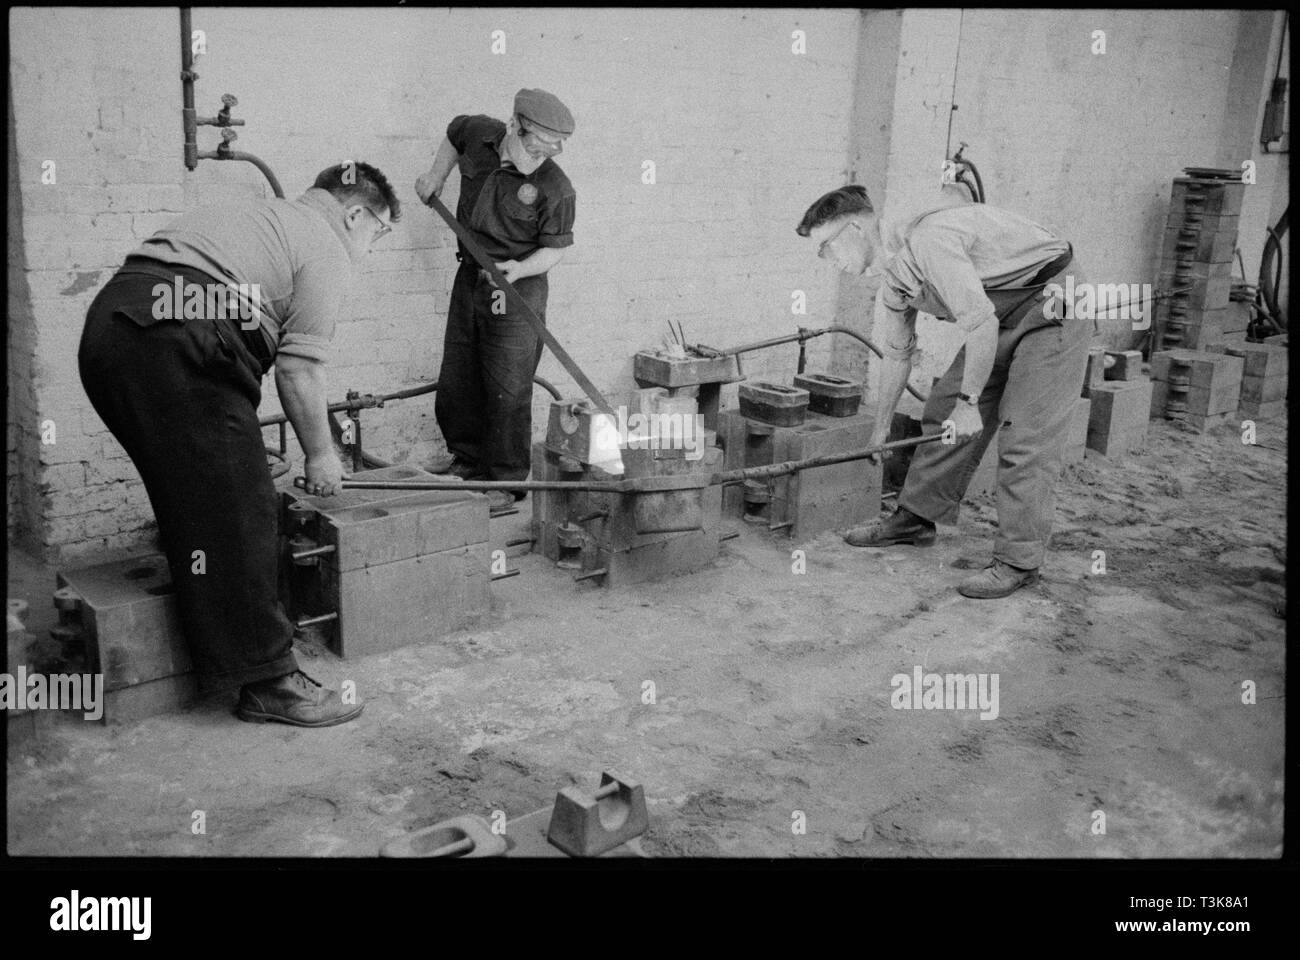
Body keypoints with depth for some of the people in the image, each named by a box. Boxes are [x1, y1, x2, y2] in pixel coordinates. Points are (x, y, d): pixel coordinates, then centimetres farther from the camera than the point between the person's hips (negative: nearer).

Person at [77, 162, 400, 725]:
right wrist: (320, 454, 8)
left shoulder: (260, 217, 32)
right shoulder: (325, 249, 4)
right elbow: (299, 367, -5)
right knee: (235, 518, -6)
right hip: (174, 346, -10)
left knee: (193, 507, 20)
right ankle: (268, 681, -1)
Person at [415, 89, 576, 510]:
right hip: (469, 278, 6)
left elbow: (556, 247, -9)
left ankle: (507, 480, 7)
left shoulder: (555, 188, -17)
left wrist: (519, 269, -24)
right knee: (455, 381, 12)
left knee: (508, 390, -5)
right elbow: (454, 132, 22)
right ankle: (467, 462, 28)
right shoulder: (479, 134, -2)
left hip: (517, 290, -6)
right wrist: (436, 174, 15)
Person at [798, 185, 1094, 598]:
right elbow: (896, 354, 18)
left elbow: (981, 324, -29)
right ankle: (915, 519, 19)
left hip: (1053, 305, -9)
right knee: (944, 410, 7)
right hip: (1003, 318, 9)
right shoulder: (892, 281, 4)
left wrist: (969, 402, -19)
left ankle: (1019, 561, -6)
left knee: (1025, 433, -12)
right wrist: (881, 428, 26)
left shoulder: (925, 241, -27)